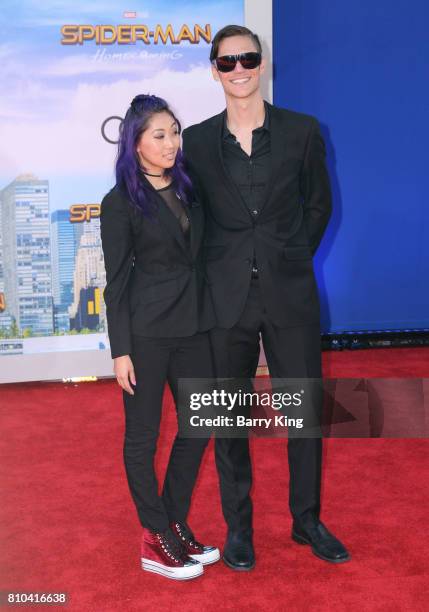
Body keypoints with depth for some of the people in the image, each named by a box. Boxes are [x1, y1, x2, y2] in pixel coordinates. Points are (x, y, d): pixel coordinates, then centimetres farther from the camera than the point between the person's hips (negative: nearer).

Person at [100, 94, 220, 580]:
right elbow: (116, 281, -7)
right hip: (146, 331, -6)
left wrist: (210, 317, 8)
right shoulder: (120, 202, -6)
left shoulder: (188, 189, 8)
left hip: (193, 325, 6)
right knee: (143, 435, 4)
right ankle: (156, 541, 17)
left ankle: (176, 526, 27)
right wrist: (121, 350, -10)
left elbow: (198, 256, 12)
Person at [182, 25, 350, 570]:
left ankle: (307, 520, 28)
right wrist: (220, 267, 3)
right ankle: (238, 526, 27)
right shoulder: (197, 141, 3)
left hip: (290, 297, 0)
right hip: (226, 299, 0)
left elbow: (318, 203, 12)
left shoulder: (302, 131, 2)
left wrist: (293, 259, 7)